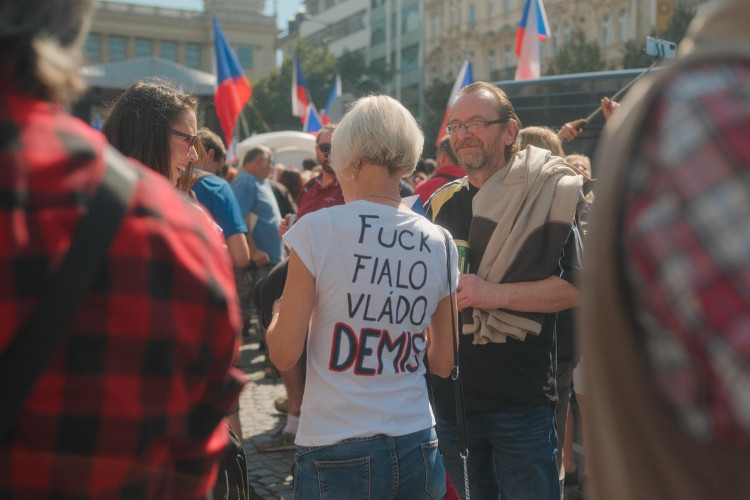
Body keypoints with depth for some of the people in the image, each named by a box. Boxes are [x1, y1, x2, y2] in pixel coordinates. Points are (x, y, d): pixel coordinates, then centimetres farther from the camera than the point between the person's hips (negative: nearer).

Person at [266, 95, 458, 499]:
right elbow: (443, 363, 8)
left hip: (337, 456, -3)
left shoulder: (318, 229, -11)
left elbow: (284, 354, -8)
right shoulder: (438, 243, 0)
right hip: (417, 450, 4)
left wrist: (280, 312, 11)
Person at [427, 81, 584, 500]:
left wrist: (496, 294, -21)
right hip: (449, 397, 5)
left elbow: (577, 288, -13)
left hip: (521, 399, -5)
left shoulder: (546, 195, -6)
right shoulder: (441, 203, 9)